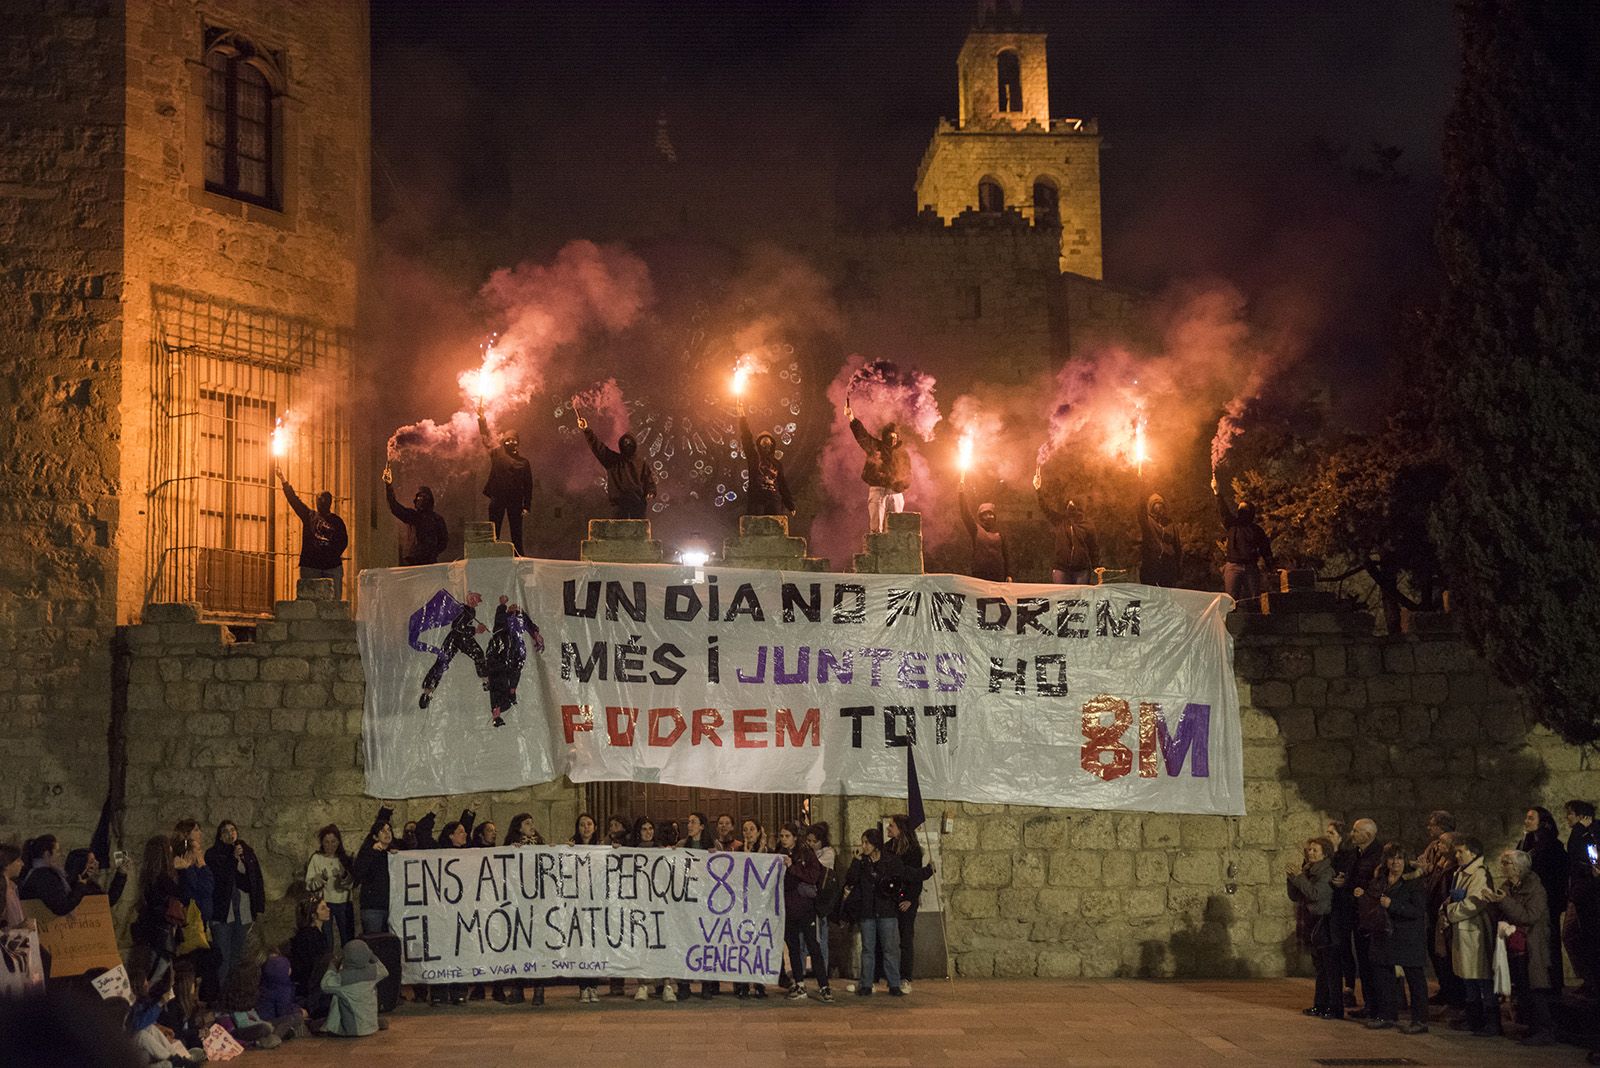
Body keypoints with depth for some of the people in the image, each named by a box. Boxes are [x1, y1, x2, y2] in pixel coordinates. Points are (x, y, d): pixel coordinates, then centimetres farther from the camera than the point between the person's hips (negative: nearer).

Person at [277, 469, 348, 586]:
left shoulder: (337, 521, 12)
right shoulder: (309, 516, 12)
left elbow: (343, 541, 7)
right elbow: (294, 499, 8)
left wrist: (335, 554, -10)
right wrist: (283, 480, 3)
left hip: (333, 567, 0)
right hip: (310, 566, 0)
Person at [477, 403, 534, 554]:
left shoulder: (523, 461, 9)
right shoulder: (497, 453, 8)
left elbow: (528, 485, 8)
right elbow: (486, 437, 3)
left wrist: (527, 506, 2)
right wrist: (482, 419, -8)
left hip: (515, 500, 1)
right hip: (497, 498, -1)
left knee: (516, 534, 2)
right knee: (493, 533, 0)